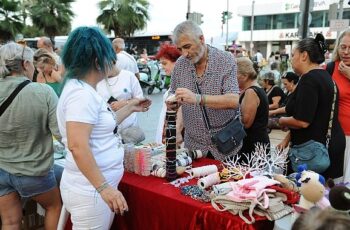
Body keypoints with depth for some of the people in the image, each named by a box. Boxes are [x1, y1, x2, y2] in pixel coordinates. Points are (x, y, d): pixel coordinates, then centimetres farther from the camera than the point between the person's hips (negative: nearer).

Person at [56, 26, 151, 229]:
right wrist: (104, 188, -27)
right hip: (90, 190, -9)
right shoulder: (82, 93, -21)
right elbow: (77, 146, -28)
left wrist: (130, 108, 20)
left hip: (99, 186, 9)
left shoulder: (85, 90, 8)